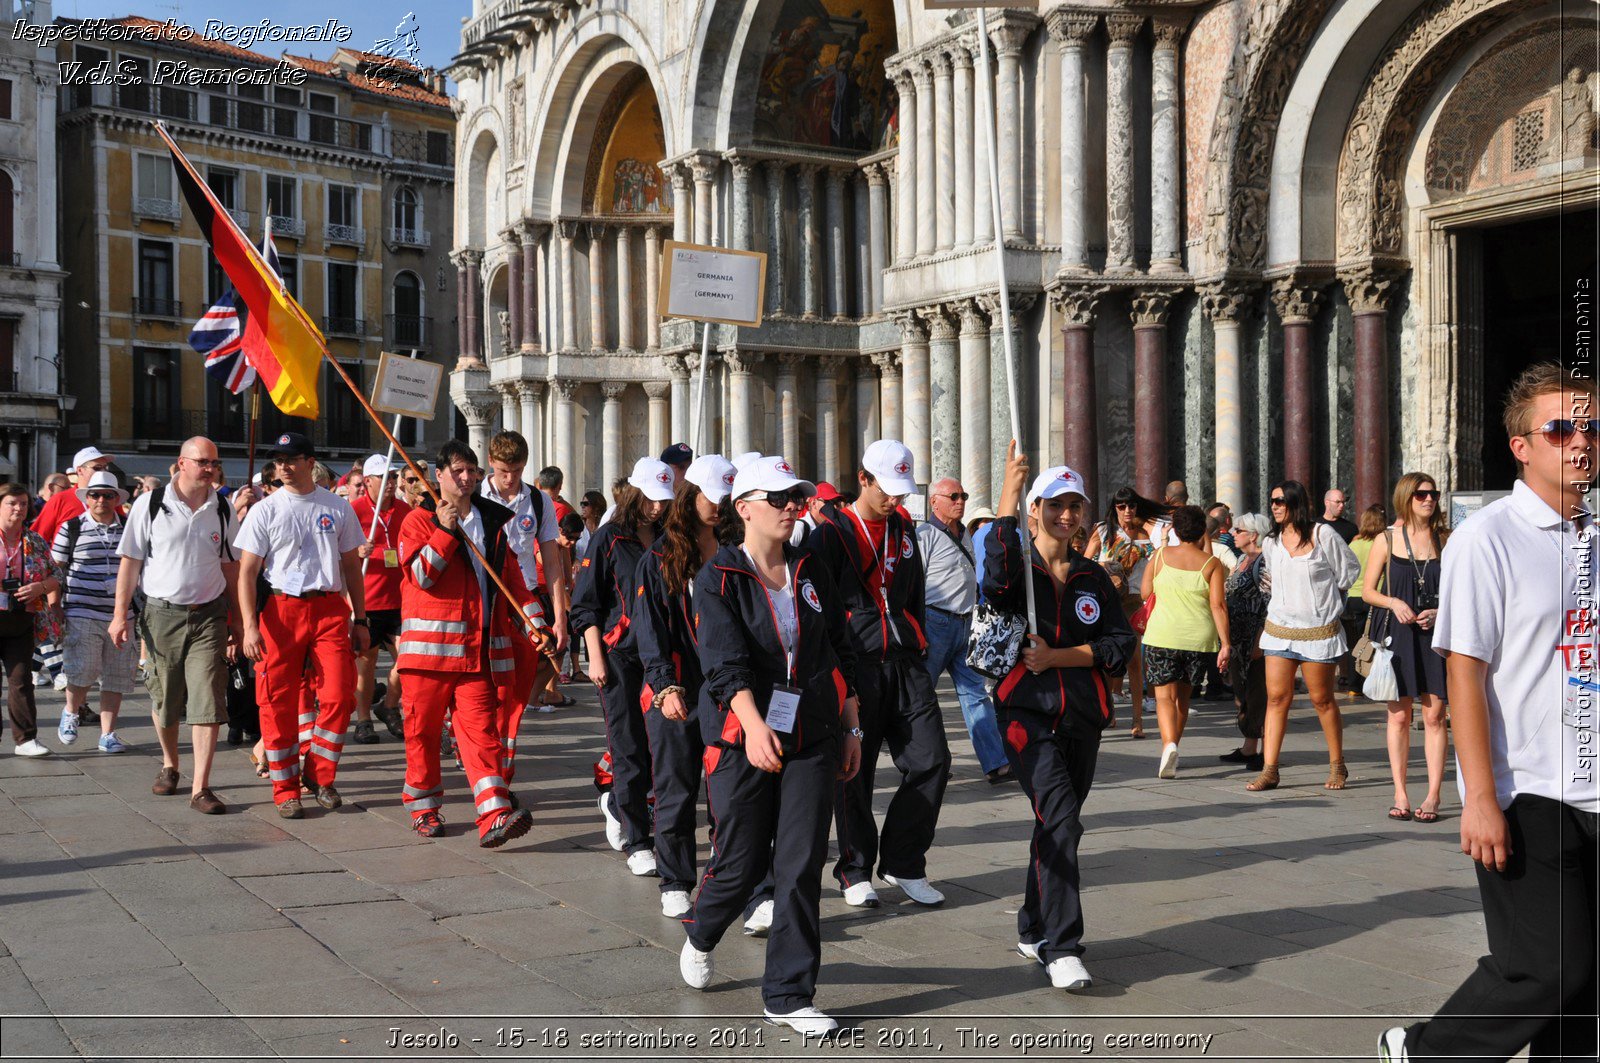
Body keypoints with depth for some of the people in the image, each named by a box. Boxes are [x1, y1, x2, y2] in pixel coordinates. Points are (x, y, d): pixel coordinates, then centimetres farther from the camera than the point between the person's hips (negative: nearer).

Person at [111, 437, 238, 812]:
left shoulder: (222, 510, 6)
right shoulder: (150, 505, -2)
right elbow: (130, 561, 0)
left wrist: (235, 620, 10)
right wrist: (120, 614, -4)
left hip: (208, 616, 1)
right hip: (162, 614, -1)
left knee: (208, 700, -9)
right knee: (164, 700, 12)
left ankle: (200, 788, -8)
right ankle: (169, 765, 37)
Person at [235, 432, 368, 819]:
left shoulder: (338, 508, 9)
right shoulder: (265, 510, 3)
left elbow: (351, 566, 15)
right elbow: (246, 571, 0)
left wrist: (360, 620, 12)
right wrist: (250, 625, -11)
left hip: (330, 608, 1)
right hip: (281, 609, -1)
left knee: (339, 696, -6)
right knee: (279, 701, 1)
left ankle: (318, 773, 14)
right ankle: (286, 788, 12)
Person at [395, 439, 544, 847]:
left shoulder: (495, 521, 16)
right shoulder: (420, 520, 3)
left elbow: (513, 578, 19)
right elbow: (420, 575, -10)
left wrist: (533, 622, 11)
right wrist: (445, 530, -17)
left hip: (480, 646, 2)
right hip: (429, 642, -2)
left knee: (481, 728, -6)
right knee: (423, 728, 6)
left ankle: (494, 817, -16)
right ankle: (423, 807, 22)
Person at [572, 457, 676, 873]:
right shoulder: (608, 538, 0)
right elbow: (586, 604, 0)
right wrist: (595, 658, -8)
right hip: (620, 652, -4)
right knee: (629, 747, -4)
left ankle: (616, 802, 29)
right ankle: (637, 843, 4)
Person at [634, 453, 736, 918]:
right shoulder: (661, 557, 2)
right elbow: (649, 628, -3)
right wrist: (665, 686, -14)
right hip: (675, 692, -2)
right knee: (676, 792, 3)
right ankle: (675, 885, 15)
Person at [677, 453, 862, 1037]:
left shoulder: (811, 571, 8)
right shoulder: (719, 578, -6)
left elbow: (841, 654, 14)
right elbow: (726, 661, -19)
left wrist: (851, 729, 12)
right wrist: (754, 725, -34)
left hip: (813, 736, 3)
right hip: (744, 734, -3)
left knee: (802, 863, -2)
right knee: (743, 860, 6)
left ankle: (788, 995, 9)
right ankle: (700, 933, 40)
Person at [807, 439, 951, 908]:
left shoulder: (903, 530, 16)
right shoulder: (832, 533, -3)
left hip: (904, 663, 6)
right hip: (855, 665, -5)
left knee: (932, 759, -2)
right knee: (854, 770, 1)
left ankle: (902, 862, 12)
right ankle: (856, 869, 17)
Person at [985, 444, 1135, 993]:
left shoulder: (1093, 578, 11)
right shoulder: (1016, 569, -1)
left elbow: (1123, 644, 4)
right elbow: (995, 577, -27)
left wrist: (1057, 656, -10)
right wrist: (1008, 496, -36)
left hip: (1082, 717, 5)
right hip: (1026, 713, -5)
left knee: (1057, 824, 14)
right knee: (1062, 819, -19)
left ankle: (1033, 931, 32)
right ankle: (1062, 949, -17)